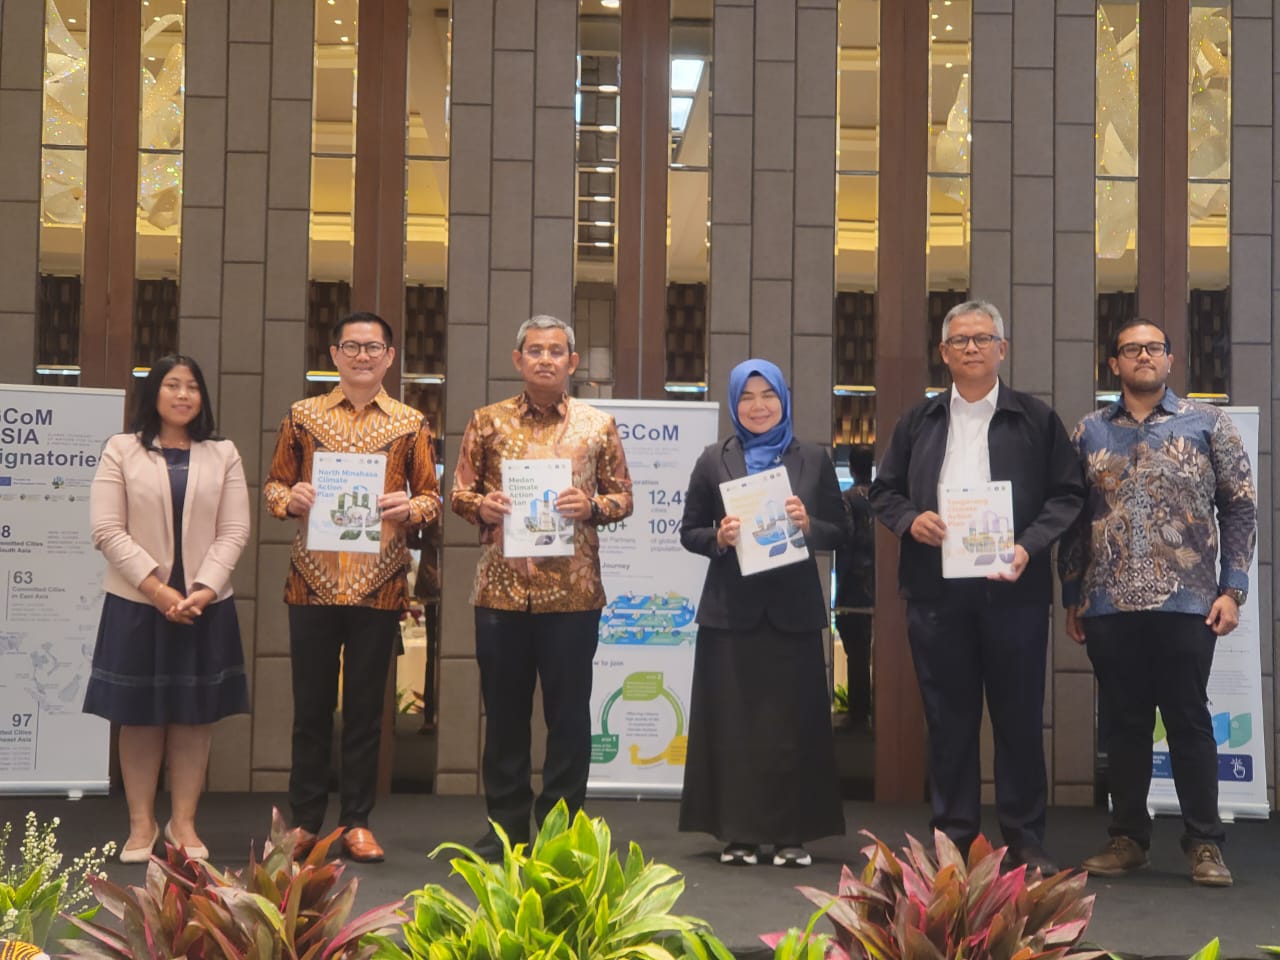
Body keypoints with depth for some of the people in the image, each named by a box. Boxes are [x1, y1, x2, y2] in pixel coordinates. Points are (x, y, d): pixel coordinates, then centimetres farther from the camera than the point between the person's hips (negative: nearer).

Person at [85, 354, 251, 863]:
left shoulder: (223, 454, 9)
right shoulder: (121, 450, 4)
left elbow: (234, 531, 1)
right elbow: (107, 530, -5)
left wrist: (203, 589, -13)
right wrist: (155, 587, -15)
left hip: (205, 604, 1)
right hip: (136, 603, -1)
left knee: (194, 715, 4)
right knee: (140, 716, 3)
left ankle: (183, 822, 14)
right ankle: (141, 824, 13)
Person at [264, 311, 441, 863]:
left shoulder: (410, 424, 8)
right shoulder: (303, 416, 9)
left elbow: (433, 499, 10)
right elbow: (273, 485, 12)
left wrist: (411, 506, -12)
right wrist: (289, 498, -10)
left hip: (379, 585, 0)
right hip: (312, 583, 0)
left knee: (366, 707, 5)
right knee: (311, 704, 5)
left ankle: (357, 822, 14)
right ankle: (304, 821, 15)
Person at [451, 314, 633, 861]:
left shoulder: (597, 425, 6)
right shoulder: (489, 421, 7)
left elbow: (623, 496, 8)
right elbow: (458, 491, 10)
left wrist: (592, 506, -12)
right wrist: (481, 506, -11)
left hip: (573, 590, -1)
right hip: (500, 587, 1)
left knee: (569, 713, 4)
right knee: (504, 712, 8)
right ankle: (506, 828, 19)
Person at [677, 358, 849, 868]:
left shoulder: (814, 459, 7)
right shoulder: (714, 460, 7)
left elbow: (840, 532, 7)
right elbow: (689, 531, 7)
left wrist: (809, 524, -13)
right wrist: (719, 537, -13)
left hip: (793, 610, 0)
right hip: (731, 610, 0)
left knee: (793, 724, 1)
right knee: (732, 723, 2)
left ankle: (791, 835, 10)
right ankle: (737, 833, 10)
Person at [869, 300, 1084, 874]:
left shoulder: (1036, 419, 5)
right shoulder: (919, 422, 13)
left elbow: (1068, 493, 2)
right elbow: (884, 490, 14)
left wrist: (1029, 546, -12)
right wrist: (909, 519, -7)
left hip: (1014, 587, -2)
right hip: (935, 587, 2)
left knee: (1020, 717, 3)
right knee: (948, 719, 6)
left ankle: (1025, 838, 12)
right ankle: (953, 836, 14)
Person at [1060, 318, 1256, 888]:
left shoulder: (1207, 424, 4)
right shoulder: (1089, 432, 10)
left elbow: (1240, 507, 3)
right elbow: (1073, 519, 11)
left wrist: (1232, 588, -4)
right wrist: (1072, 598, 8)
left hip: (1186, 604, -2)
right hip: (1108, 606, 2)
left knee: (1189, 722, 1)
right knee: (1123, 724, 8)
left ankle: (1204, 843, 11)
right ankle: (1128, 837, 18)